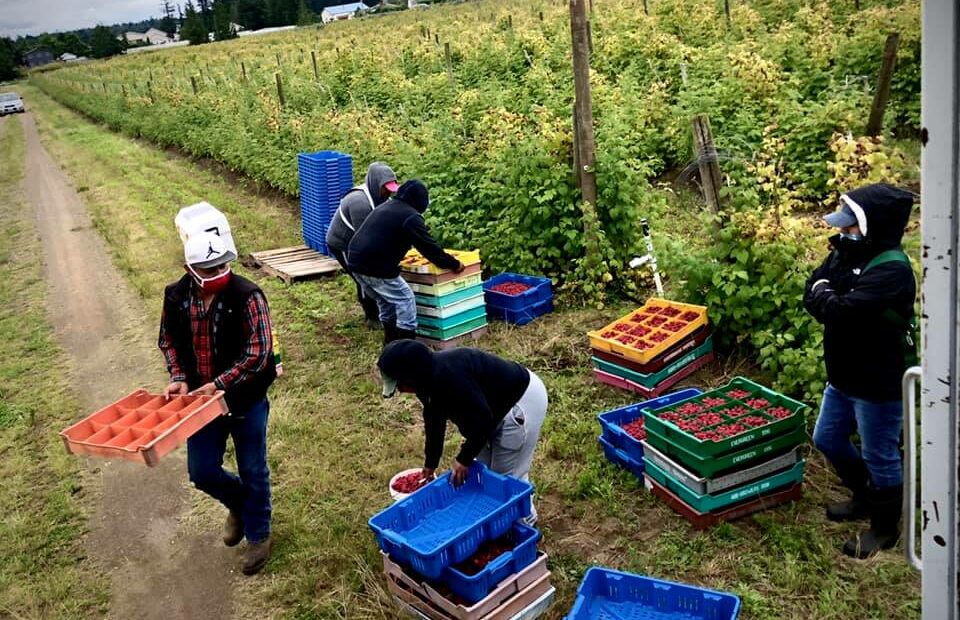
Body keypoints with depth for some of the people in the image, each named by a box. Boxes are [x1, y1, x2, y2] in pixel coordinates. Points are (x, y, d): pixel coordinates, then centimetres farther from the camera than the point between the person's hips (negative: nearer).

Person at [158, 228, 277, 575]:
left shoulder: (247, 297, -21)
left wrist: (219, 384, -26)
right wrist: (178, 378, -8)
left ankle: (258, 534, 33)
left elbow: (258, 352, -22)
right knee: (202, 473, 10)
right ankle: (239, 503, 43)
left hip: (245, 400, -4)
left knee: (252, 471, 10)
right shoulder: (176, 296, -6)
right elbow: (168, 340, 8)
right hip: (200, 398, 4)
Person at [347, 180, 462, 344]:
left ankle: (391, 343, 29)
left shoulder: (386, 206, 21)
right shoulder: (411, 216, -8)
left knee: (386, 300, 24)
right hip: (376, 267, -9)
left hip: (356, 262, 9)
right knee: (405, 300, 4)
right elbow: (429, 247, -8)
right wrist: (454, 264, 2)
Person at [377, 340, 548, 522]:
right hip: (502, 401, 10)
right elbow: (434, 422, 15)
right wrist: (430, 463, 21)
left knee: (508, 475, -2)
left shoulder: (448, 376, -32)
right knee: (483, 467, 17)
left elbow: (482, 419, -29)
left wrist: (464, 458, -17)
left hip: (522, 400, -10)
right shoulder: (429, 379, 0)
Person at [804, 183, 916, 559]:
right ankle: (865, 497, 45)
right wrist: (827, 296, -21)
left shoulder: (891, 269, -25)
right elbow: (812, 296, 0)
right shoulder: (848, 254, 2)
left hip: (879, 383, -9)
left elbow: (841, 310, -34)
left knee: (880, 457, 9)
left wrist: (824, 294, -15)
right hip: (844, 375, 9)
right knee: (828, 439, 22)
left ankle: (885, 527, 30)